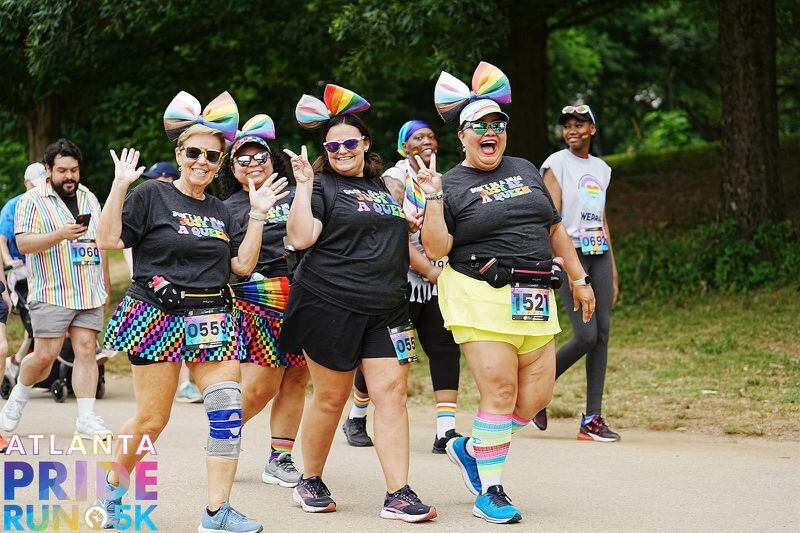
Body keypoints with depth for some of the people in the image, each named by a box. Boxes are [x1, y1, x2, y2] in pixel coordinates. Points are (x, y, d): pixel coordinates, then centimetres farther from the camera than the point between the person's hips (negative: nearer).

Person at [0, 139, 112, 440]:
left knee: (86, 351, -2)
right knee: (45, 355, -5)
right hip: (51, 293, -5)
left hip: (89, 294, 5)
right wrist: (60, 235, -24)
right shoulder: (32, 201, -2)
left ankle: (86, 419, -1)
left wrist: (106, 284, 22)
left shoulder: (89, 199, 16)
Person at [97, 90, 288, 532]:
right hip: (157, 316, -5)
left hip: (212, 321, 5)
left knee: (228, 409, -9)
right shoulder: (152, 195, -1)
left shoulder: (220, 212, 16)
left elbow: (243, 265, 11)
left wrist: (258, 215, 7)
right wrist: (120, 186, -13)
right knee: (152, 420, -2)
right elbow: (110, 239, -7)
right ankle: (113, 486, 25)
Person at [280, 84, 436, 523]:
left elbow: (405, 240, 27)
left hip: (386, 310, 5)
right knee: (330, 398, 2)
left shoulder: (386, 187, 18)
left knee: (391, 392, -5)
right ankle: (310, 482, 22)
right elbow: (300, 238, -13)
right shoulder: (321, 186, 0)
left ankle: (398, 495, -6)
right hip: (330, 307, -5)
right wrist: (303, 185, -17)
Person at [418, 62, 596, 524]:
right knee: (500, 392, -11)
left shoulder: (526, 171, 17)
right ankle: (490, 492, 3)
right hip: (482, 298, -6)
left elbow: (554, 229, 23)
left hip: (534, 302, 6)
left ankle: (471, 449, 25)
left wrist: (580, 279, 22)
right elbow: (436, 249, -10)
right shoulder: (451, 186, 1)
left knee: (537, 395, 2)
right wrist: (433, 197, -18)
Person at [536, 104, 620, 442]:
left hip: (600, 254, 6)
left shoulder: (601, 169, 16)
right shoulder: (557, 164, -2)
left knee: (602, 334, -2)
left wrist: (613, 273, 15)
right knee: (586, 335, -15)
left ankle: (592, 419, 1)